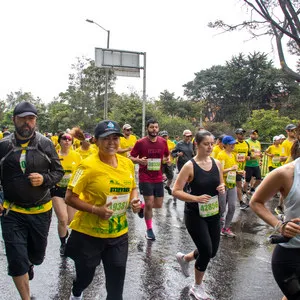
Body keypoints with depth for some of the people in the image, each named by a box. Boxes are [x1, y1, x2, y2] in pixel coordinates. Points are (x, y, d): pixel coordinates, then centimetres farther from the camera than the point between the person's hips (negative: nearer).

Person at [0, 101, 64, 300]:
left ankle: (29, 265, 58)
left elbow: (58, 171, 2)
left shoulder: (46, 144, -6)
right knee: (16, 261, 0)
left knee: (37, 255, 20)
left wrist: (44, 179, -17)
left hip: (41, 211, 1)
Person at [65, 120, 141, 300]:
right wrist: (96, 209, -26)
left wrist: (134, 200, -7)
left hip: (119, 233, 4)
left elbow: (132, 188, 14)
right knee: (85, 275, 19)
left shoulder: (127, 164, -2)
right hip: (89, 233, -3)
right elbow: (70, 198, -15)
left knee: (117, 278, 12)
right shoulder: (88, 165, -18)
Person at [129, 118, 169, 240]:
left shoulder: (163, 142, 2)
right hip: (145, 178, -4)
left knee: (158, 204, 8)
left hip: (158, 178, 4)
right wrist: (139, 160, -22)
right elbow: (131, 157, -2)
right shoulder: (140, 142, -9)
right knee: (149, 204, -3)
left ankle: (142, 206, 40)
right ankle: (149, 230, 17)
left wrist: (167, 159, -7)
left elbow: (166, 156, 17)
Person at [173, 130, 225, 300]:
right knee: (206, 251, -4)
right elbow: (176, 191, -16)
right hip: (195, 214, -6)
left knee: (212, 251, 13)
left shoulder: (217, 163, 0)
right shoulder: (190, 166, -16)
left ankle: (185, 258, 45)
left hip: (213, 212, 6)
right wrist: (196, 198, -28)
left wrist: (222, 188, -9)